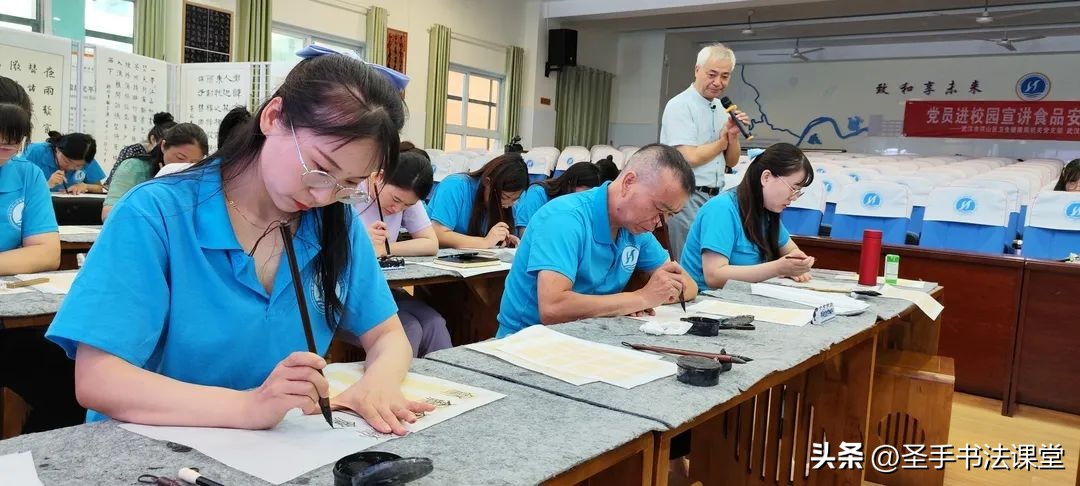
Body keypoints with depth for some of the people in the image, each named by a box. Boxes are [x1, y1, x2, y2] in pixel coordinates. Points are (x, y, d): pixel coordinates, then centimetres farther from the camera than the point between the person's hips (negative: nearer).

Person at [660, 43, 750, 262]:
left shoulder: (722, 108, 12)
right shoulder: (680, 106, -11)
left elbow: (731, 162, 15)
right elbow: (690, 158, -20)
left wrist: (733, 137, -6)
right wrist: (722, 141, -3)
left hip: (715, 197, 8)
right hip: (688, 199, -7)